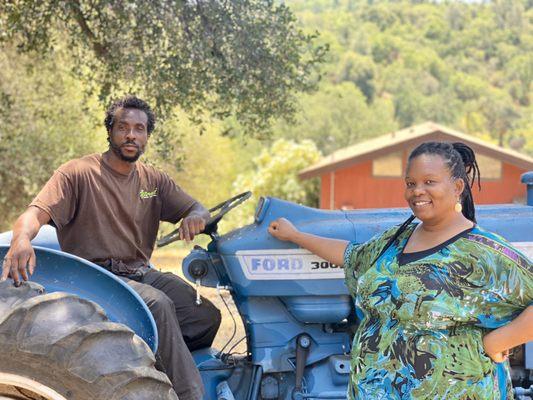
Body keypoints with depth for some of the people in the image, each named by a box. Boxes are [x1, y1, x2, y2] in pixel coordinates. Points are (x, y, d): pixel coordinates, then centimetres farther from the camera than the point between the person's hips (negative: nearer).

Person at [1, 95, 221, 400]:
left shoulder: (154, 180, 12)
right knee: (159, 303, -33)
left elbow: (198, 210, 10)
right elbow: (35, 214, -16)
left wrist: (195, 218, -17)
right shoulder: (78, 173, -5)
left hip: (141, 274, 6)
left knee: (206, 315, -16)